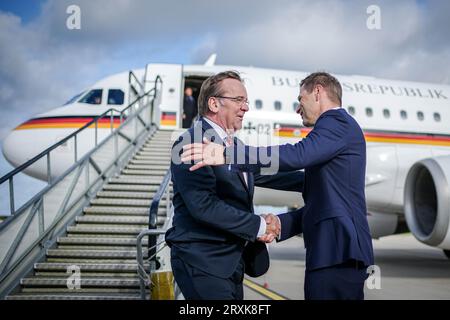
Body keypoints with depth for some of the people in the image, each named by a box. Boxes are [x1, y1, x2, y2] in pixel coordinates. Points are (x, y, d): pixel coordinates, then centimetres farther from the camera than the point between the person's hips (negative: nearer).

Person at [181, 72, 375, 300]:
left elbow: (298, 155, -23)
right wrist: (280, 223, 6)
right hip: (336, 251, 9)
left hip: (337, 253, -9)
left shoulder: (338, 122, -4)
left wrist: (227, 155, -27)